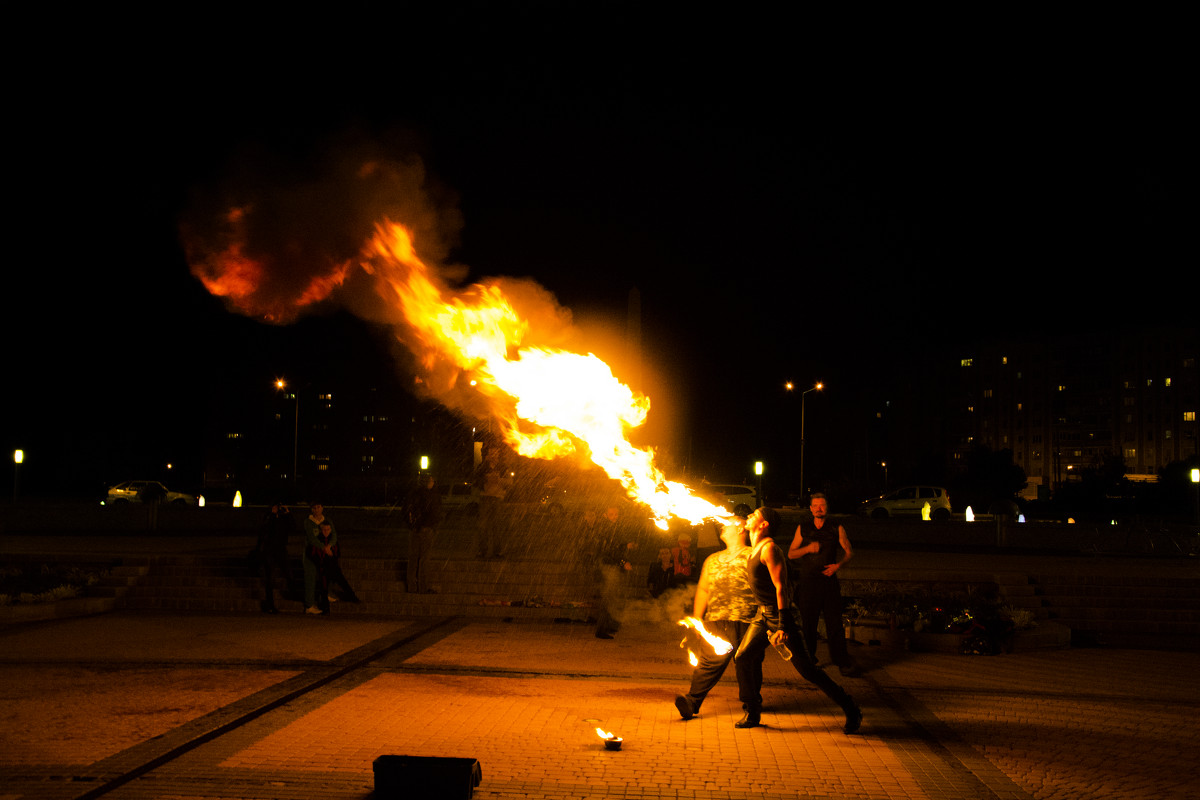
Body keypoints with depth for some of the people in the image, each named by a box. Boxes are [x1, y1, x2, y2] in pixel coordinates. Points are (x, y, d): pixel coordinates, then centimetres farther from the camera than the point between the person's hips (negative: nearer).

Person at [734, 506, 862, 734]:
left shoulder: (769, 549, -18)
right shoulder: (755, 549, 12)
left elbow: (781, 587, -23)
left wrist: (783, 627, -27)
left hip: (778, 614, -9)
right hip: (763, 615, 9)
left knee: (806, 669, -7)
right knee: (741, 658, 4)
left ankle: (851, 710, 2)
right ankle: (753, 713, 15)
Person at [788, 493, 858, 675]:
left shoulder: (837, 529, 6)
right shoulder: (803, 528, 8)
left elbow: (849, 552, 10)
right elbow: (790, 554, 9)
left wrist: (838, 565, -8)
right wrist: (808, 549, -9)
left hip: (829, 580, -1)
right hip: (808, 582, 1)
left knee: (834, 622, -2)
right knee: (808, 623, 5)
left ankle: (842, 661, 5)